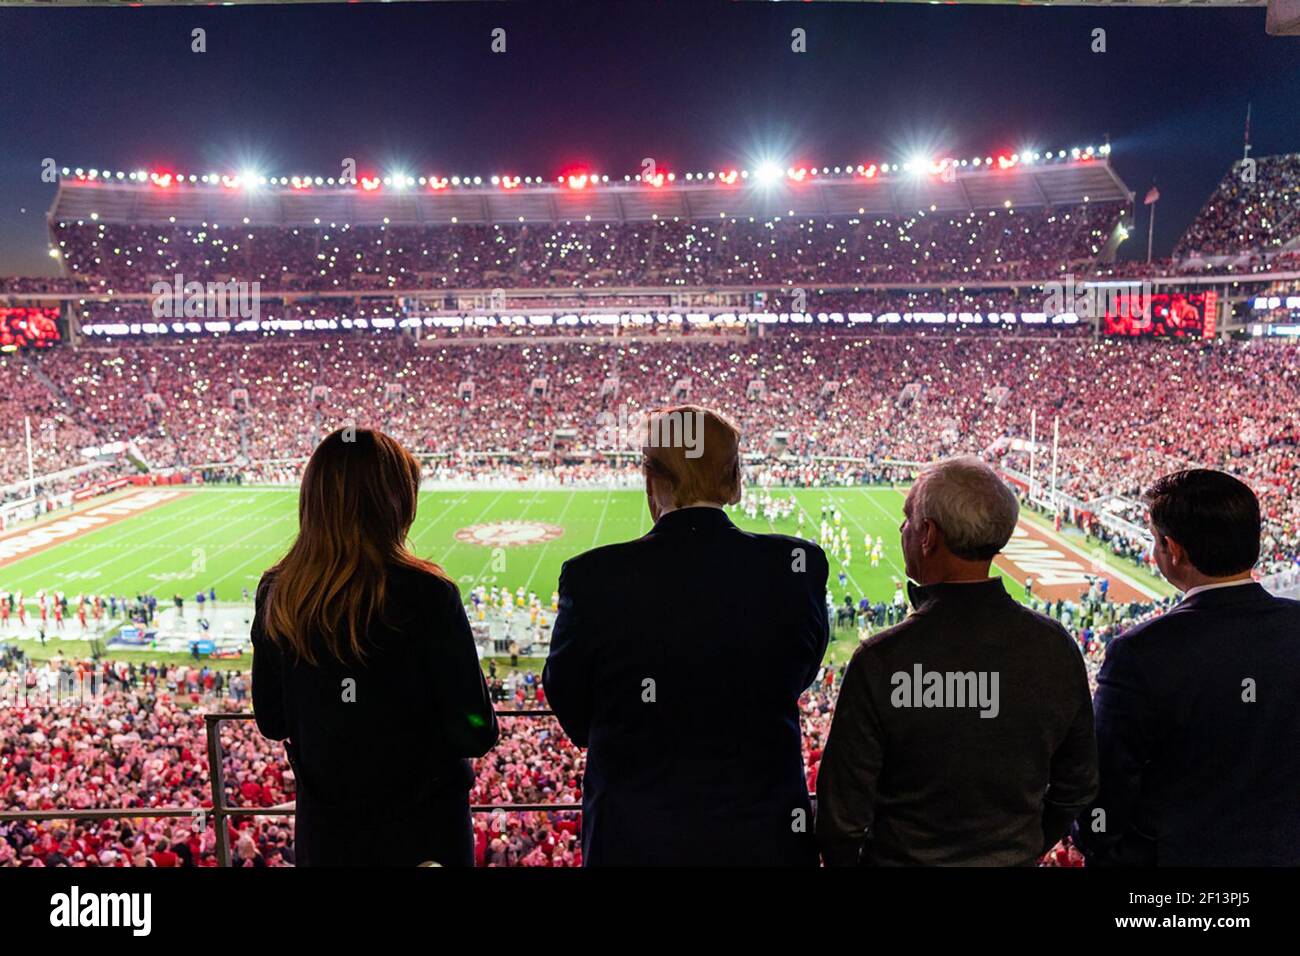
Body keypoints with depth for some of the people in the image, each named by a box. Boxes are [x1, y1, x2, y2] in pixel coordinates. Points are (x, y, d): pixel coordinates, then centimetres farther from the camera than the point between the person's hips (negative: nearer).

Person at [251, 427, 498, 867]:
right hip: (422, 829, -3)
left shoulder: (277, 594, -8)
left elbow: (272, 723, 3)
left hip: (324, 830, 4)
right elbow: (476, 734, -17)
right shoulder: (426, 593, -21)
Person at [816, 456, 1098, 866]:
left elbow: (844, 815, -19)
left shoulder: (880, 660, -26)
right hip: (1017, 859, 4)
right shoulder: (1058, 648, -13)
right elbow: (1077, 789, 0)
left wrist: (844, 861, 1)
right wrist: (1026, 851, 15)